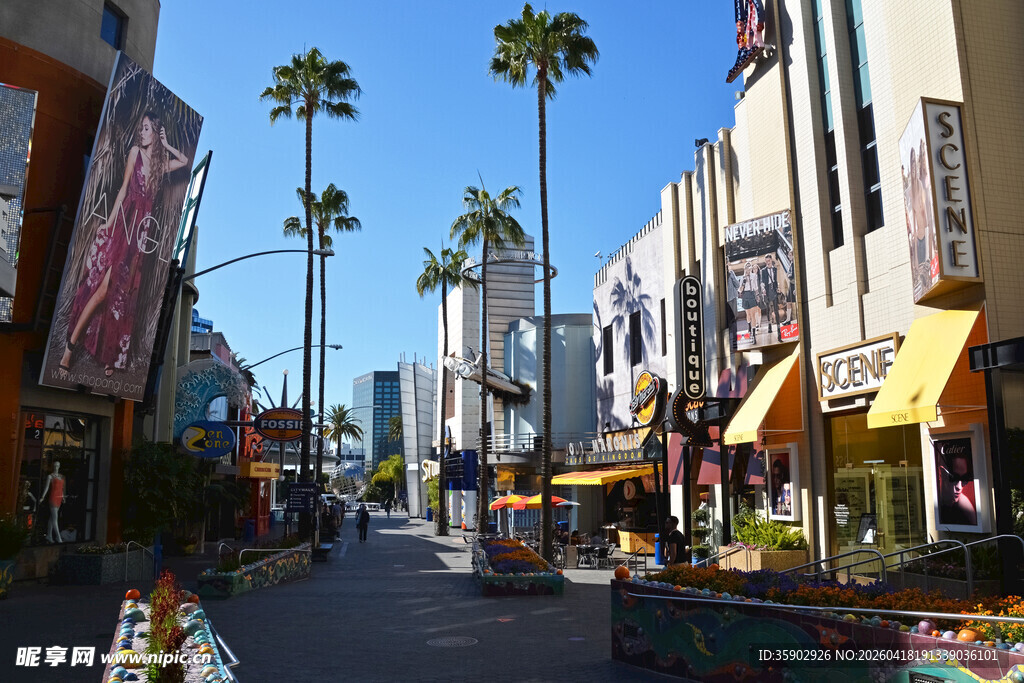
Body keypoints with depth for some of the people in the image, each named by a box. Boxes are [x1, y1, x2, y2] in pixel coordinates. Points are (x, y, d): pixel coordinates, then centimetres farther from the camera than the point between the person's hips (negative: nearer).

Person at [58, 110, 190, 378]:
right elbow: (123, 189, -2)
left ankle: (110, 357, 10)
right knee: (102, 289, -11)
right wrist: (108, 223, -7)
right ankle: (70, 345, -3)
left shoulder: (161, 163, 12)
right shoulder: (135, 152, 1)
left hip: (142, 229, 4)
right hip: (123, 223, -4)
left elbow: (186, 162, 28)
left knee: (122, 295, 5)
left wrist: (166, 146, 14)